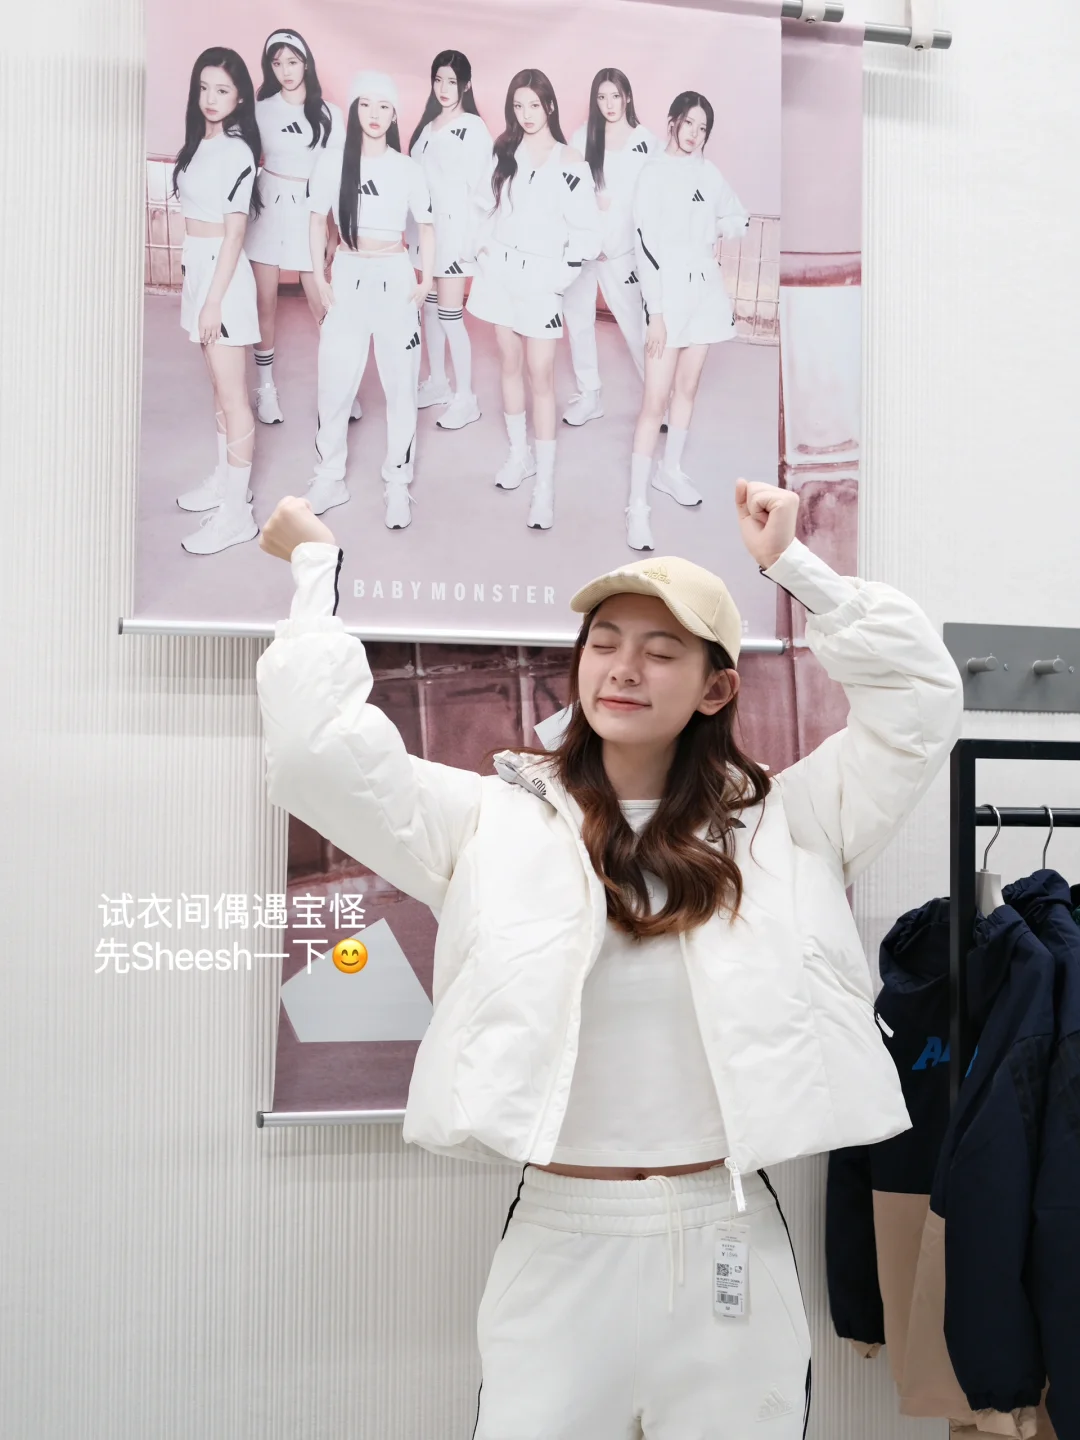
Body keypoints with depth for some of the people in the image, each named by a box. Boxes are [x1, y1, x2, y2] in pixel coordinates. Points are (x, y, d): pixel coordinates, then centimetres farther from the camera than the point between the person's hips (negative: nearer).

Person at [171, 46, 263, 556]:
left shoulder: (236, 151, -15)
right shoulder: (199, 143, 10)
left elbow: (235, 231, -17)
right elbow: (195, 214, 14)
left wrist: (214, 300, -19)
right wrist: (192, 283, 15)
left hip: (223, 273, -9)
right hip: (197, 265, 9)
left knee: (232, 394, -6)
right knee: (218, 385, 18)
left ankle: (237, 512, -2)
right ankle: (225, 480, 30)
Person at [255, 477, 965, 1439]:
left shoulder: (777, 825, 4)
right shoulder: (497, 821, 1)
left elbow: (922, 697, 2)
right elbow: (319, 747, -7)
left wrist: (795, 565, 3)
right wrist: (318, 567, 1)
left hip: (732, 1248, 1)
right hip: (560, 1243, -1)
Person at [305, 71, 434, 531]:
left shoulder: (408, 170, -2)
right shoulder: (331, 163, -1)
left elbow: (426, 227, 7)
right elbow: (317, 222, 8)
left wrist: (426, 280, -4)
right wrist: (320, 278, 1)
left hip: (395, 278, 0)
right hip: (347, 277, 1)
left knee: (400, 383, 2)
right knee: (334, 383, 1)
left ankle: (398, 483, 11)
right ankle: (329, 478, 15)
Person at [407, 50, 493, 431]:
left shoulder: (474, 129, -10)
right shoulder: (428, 124, 11)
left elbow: (480, 186, -12)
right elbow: (416, 174, 12)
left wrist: (471, 238, -16)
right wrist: (414, 226, 7)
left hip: (455, 227, -7)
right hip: (426, 225, 7)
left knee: (449, 312, -7)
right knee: (429, 305, 14)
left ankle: (466, 399, 1)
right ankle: (437, 382, 27)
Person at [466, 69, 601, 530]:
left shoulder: (570, 162, -8)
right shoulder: (505, 153, 6)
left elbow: (587, 234, -9)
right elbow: (487, 207, 14)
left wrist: (558, 278, -13)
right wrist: (484, 250, 2)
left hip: (540, 280, -5)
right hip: (500, 273, 5)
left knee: (541, 376, -7)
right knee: (509, 365, 13)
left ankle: (545, 481, -5)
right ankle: (518, 453, 28)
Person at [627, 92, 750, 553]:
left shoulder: (707, 172, 8)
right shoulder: (654, 174, -10)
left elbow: (740, 217, 24)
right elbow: (646, 246, -15)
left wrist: (720, 230, 2)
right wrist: (656, 314, -19)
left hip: (706, 291, 6)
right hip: (669, 293, -6)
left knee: (687, 388, 16)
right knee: (655, 401, -10)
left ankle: (671, 471, 33)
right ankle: (637, 506, -8)